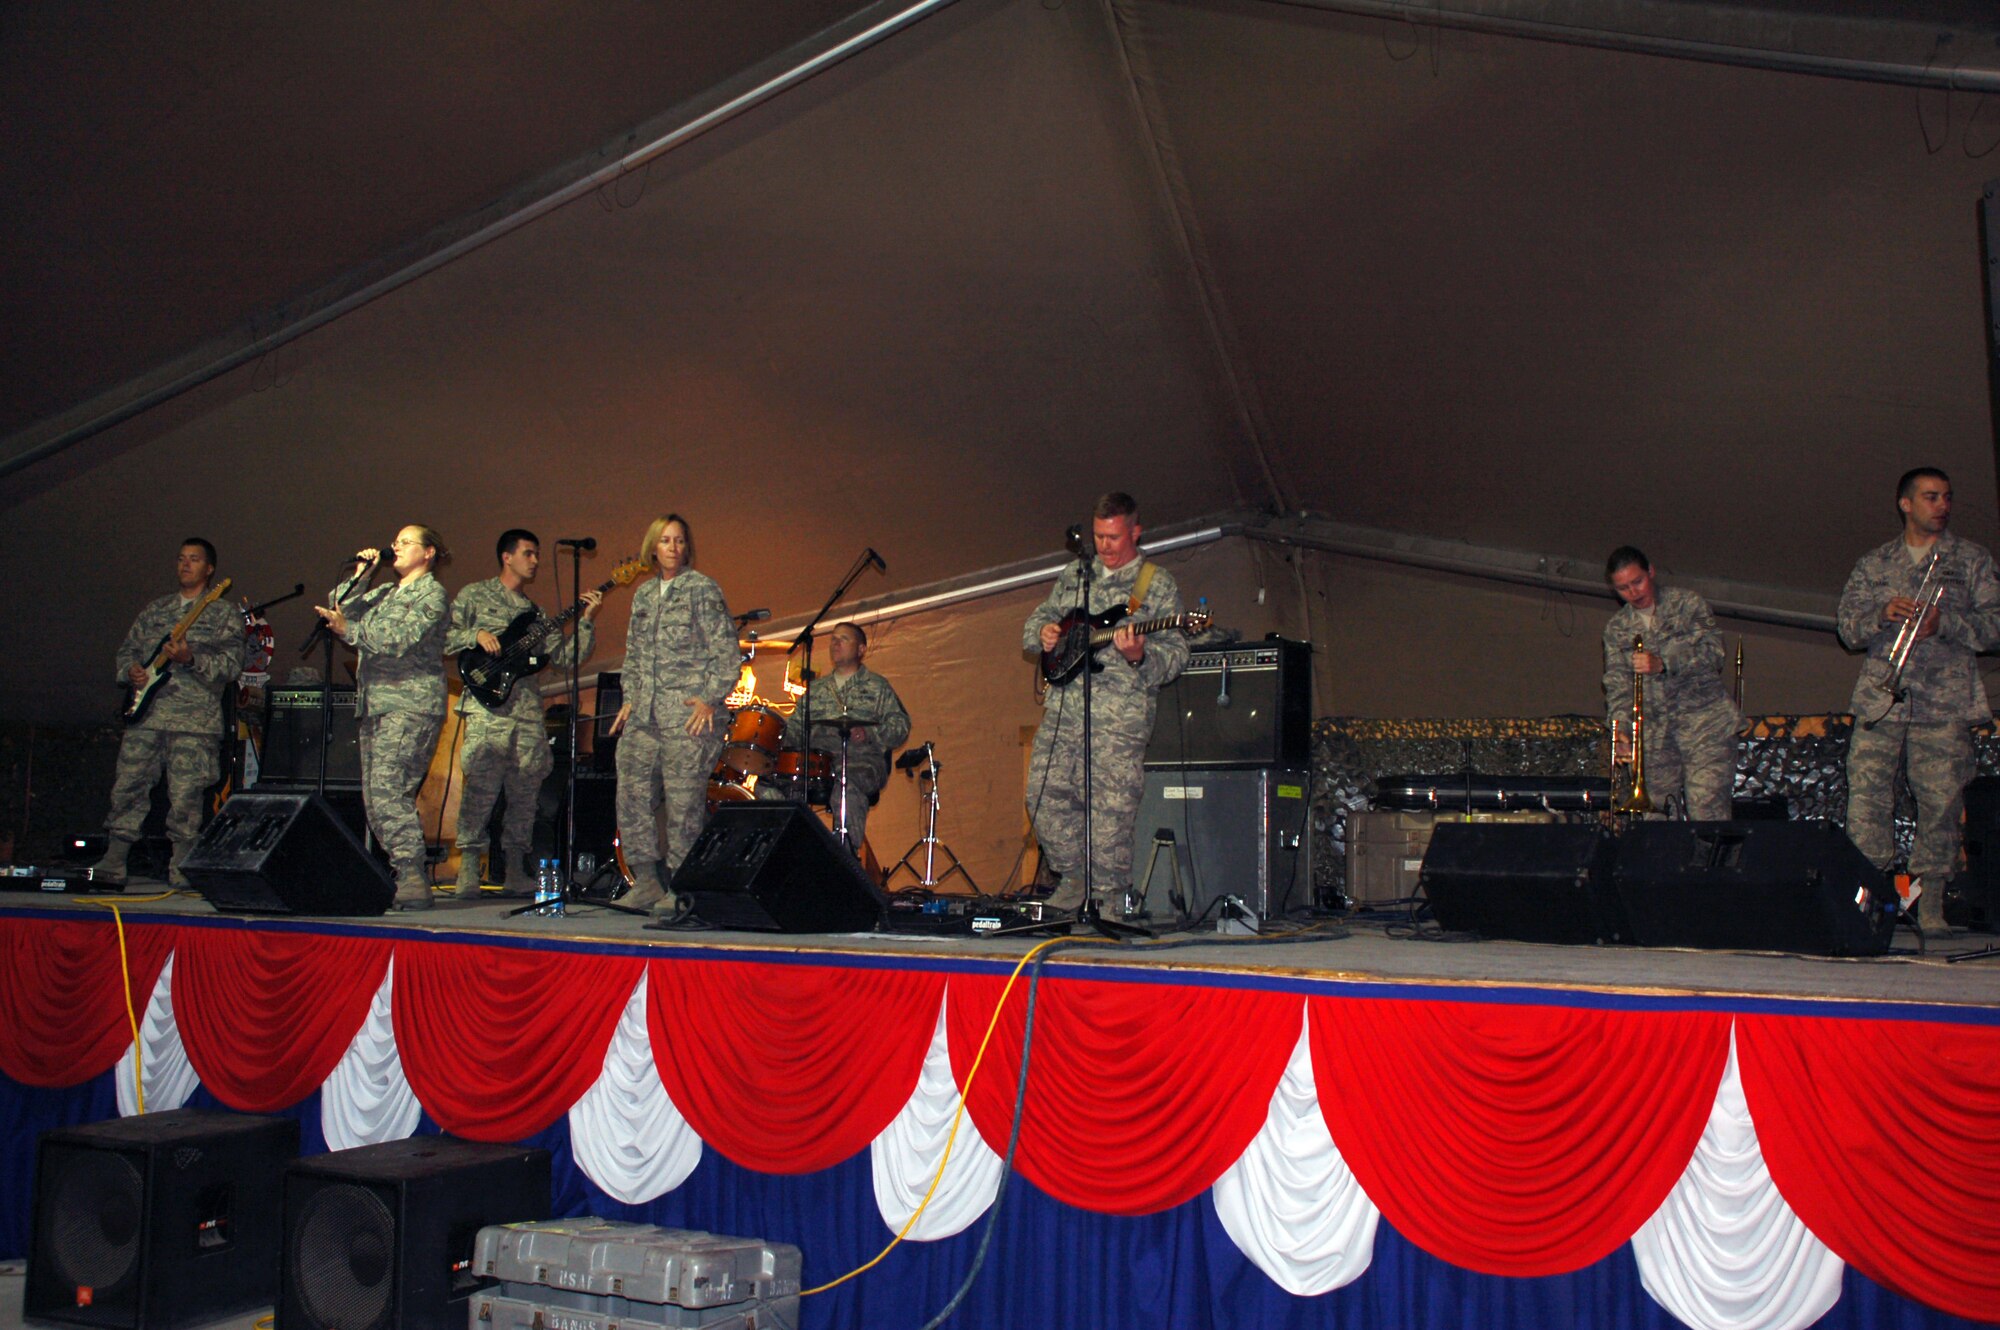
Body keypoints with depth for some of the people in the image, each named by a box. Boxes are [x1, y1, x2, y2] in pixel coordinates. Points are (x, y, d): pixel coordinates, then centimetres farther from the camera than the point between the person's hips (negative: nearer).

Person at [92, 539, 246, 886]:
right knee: (127, 786, 0)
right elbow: (126, 649, 24)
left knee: (185, 795, -7)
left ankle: (181, 868, 3)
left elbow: (232, 665, -4)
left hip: (194, 719, -4)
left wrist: (191, 659, -18)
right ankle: (112, 864, 7)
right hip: (145, 714, 4)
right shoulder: (154, 610, 20)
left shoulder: (223, 614, 6)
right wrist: (130, 670, 3)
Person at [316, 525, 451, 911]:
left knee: (389, 793, -19)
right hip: (375, 705, 9)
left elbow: (401, 639, -14)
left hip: (410, 705, -9)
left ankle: (412, 879, -19)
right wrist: (360, 576, 11)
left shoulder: (430, 593, -1)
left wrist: (349, 630, -18)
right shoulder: (383, 593, 25)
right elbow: (339, 611, 18)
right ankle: (409, 878, 5)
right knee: (375, 799, 3)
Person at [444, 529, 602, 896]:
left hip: (528, 711, 5)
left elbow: (566, 656, 11)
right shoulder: (474, 596, 9)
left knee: (525, 794, 4)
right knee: (481, 787, -13)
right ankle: (468, 869, -8)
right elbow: (443, 640, 4)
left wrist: (587, 621, 1)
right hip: (487, 704, -5)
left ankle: (513, 870, 13)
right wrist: (476, 635, -11)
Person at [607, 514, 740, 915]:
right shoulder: (643, 594, 18)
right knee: (631, 796, 2)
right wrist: (630, 699, 13)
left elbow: (727, 652, -4)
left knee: (683, 803, -6)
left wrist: (710, 699, -12)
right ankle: (647, 880, 11)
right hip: (644, 714, 6)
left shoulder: (702, 589, 0)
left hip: (689, 713, -6)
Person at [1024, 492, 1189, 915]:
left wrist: (1140, 655, -23)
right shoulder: (1074, 574, 17)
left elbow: (1176, 654, -3)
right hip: (1062, 704, 5)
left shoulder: (1158, 585, 3)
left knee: (1111, 805, -6)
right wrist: (1043, 631, 4)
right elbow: (1039, 617, 27)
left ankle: (1108, 893, 7)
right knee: (1045, 792, 3)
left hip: (1120, 716, -5)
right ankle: (1073, 876, 20)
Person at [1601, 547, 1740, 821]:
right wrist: (1620, 730, -12)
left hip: (1705, 721, -4)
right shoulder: (1616, 629, 13)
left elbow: (1713, 649, -8)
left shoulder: (1687, 603, 4)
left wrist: (1663, 663, -23)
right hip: (1655, 734, 4)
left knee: (1706, 815, -15)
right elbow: (1617, 685, 5)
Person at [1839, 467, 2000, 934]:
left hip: (1945, 702, -1)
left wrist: (1944, 621, -13)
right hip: (1880, 698, 1)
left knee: (1941, 804, -4)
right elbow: (1848, 628, 10)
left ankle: (1929, 903, 2)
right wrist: (1882, 614, -11)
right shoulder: (1873, 564, 16)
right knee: (1865, 800, -7)